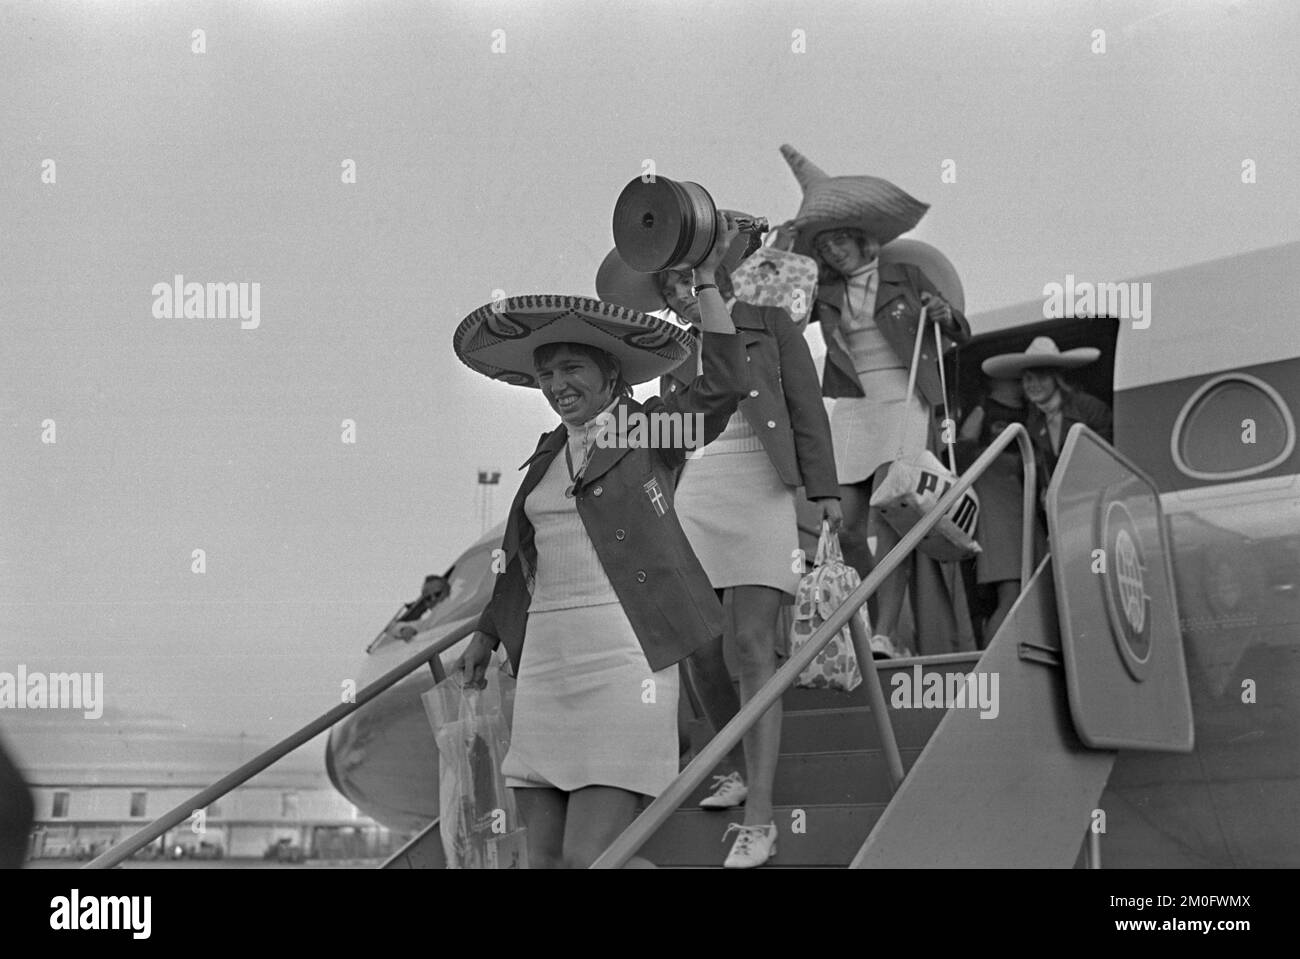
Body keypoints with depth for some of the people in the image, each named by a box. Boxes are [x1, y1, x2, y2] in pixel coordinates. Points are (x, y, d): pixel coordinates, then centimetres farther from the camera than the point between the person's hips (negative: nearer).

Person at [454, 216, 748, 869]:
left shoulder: (651, 432, 2)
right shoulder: (550, 454, 18)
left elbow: (725, 385, -13)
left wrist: (707, 282, -14)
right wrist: (487, 633, 30)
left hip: (623, 662, -6)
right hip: (545, 666, 7)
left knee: (587, 858, -13)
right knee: (542, 858, 5)